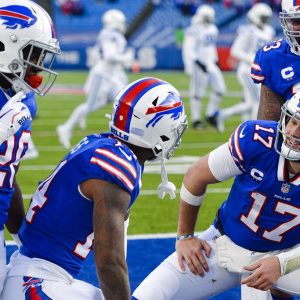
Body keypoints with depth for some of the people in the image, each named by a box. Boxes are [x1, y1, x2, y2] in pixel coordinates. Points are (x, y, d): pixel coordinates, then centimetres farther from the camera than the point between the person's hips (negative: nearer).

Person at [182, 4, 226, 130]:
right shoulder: (194, 31, -15)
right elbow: (188, 50, -18)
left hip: (211, 64, 8)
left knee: (220, 89, 2)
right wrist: (199, 63, -24)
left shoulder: (212, 29, 12)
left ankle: (211, 115, 14)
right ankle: (196, 120, 9)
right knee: (198, 93, -2)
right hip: (199, 65, -8)